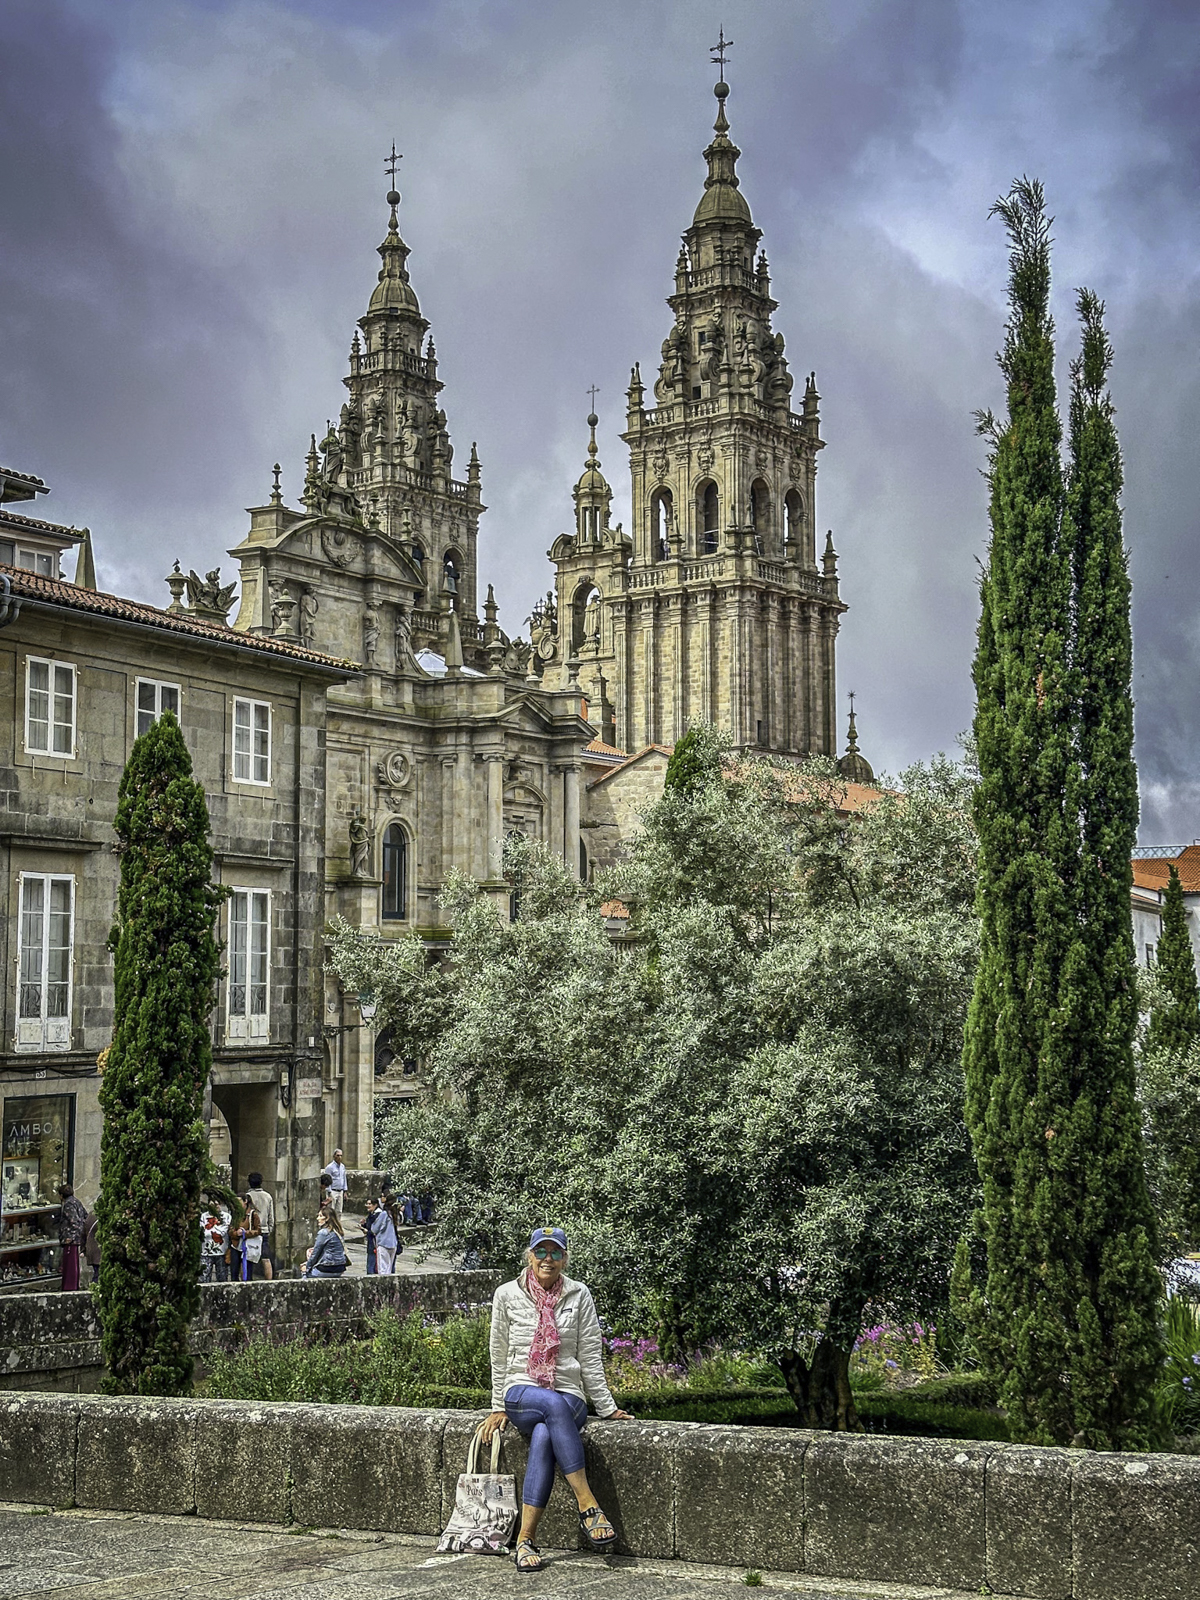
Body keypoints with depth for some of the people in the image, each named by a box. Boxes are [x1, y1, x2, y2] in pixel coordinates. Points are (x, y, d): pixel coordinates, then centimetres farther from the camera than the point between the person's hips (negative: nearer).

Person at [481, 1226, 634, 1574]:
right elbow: (499, 1357, 10)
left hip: (569, 1396, 0)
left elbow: (590, 1356, 6)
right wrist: (499, 1408, 7)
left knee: (543, 1436, -35)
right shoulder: (507, 1295, 6)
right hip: (520, 1393, 0)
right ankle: (587, 1506, -38)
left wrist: (606, 1407, 3)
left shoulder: (579, 1295, 6)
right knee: (554, 1405, -37)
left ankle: (525, 1539, -34)